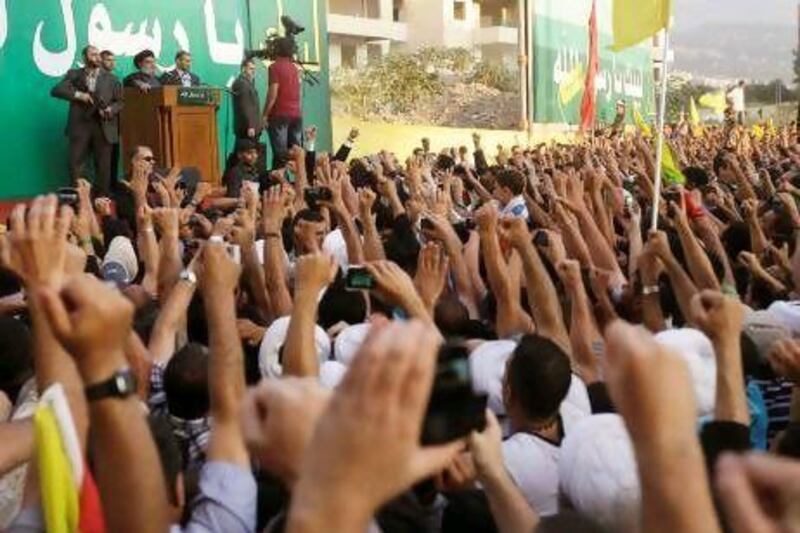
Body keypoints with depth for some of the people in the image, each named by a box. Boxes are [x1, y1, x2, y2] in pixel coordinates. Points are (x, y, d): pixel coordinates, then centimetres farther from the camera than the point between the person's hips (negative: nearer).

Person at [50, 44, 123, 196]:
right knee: (75, 164, -3)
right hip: (80, 125, 0)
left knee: (103, 166, 0)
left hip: (103, 127, 0)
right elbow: (56, 90, -1)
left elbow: (120, 101, 10)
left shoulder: (111, 79, 11)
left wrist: (111, 109, -11)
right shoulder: (74, 75, 10)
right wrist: (78, 94, -13)